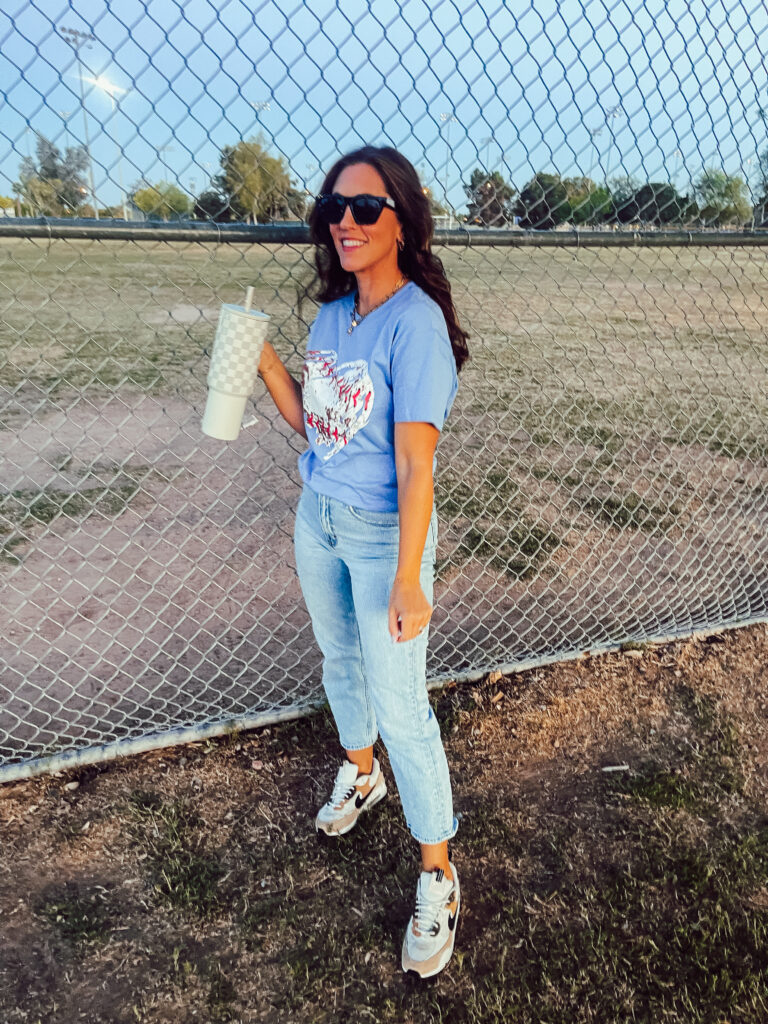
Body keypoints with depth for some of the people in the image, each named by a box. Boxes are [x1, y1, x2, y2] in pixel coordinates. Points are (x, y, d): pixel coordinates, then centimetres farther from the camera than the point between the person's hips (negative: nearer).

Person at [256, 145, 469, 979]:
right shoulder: (333, 310, 4)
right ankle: (360, 774, 52)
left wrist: (407, 581, -26)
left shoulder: (415, 322, -20)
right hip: (317, 517, 8)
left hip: (383, 532, -7)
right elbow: (308, 421, 8)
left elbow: (415, 465, -25)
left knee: (399, 707, -1)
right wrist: (262, 357, -6)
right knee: (339, 660, 24)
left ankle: (437, 875, 22)